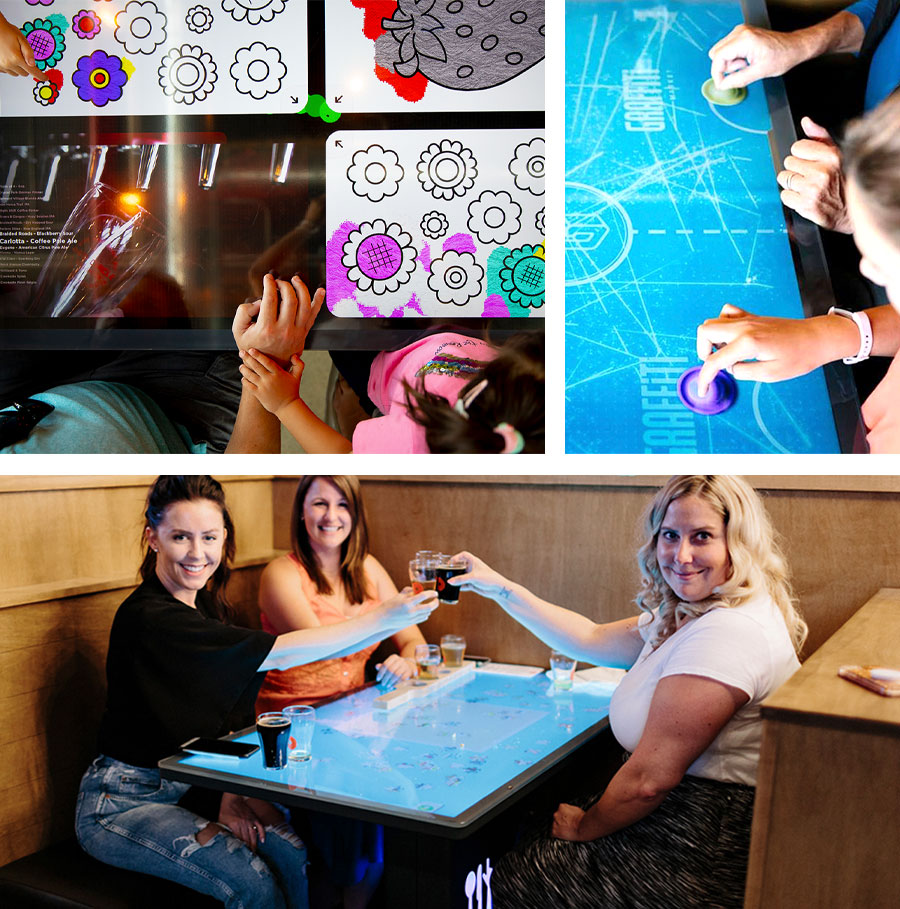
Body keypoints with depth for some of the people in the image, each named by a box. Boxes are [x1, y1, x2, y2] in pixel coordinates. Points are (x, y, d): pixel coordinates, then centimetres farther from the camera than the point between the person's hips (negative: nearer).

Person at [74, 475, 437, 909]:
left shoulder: (204, 605, 3)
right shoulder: (148, 618, -26)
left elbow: (223, 717, 5)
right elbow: (278, 653, -29)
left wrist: (229, 795, -8)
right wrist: (381, 620, -26)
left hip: (184, 787, 7)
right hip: (120, 804, -7)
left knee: (292, 855, -11)